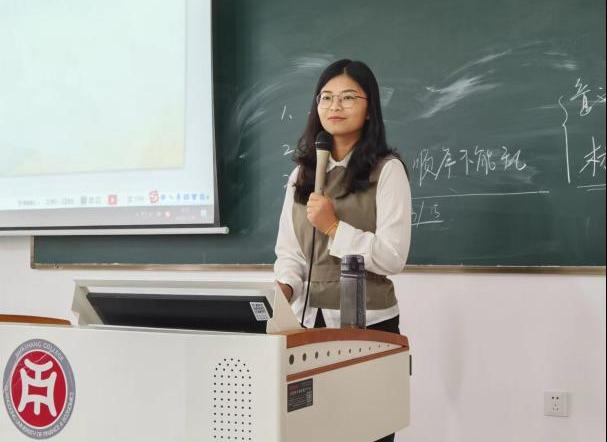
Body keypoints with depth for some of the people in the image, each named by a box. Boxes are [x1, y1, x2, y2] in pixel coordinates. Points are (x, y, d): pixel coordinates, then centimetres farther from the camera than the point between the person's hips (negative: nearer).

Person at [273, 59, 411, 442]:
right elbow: (289, 252, 9)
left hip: (368, 324, -4)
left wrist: (334, 227, -17)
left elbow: (392, 257, -12)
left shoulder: (387, 170, -6)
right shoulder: (302, 173, 11)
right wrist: (283, 288, -10)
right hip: (310, 321, 5)